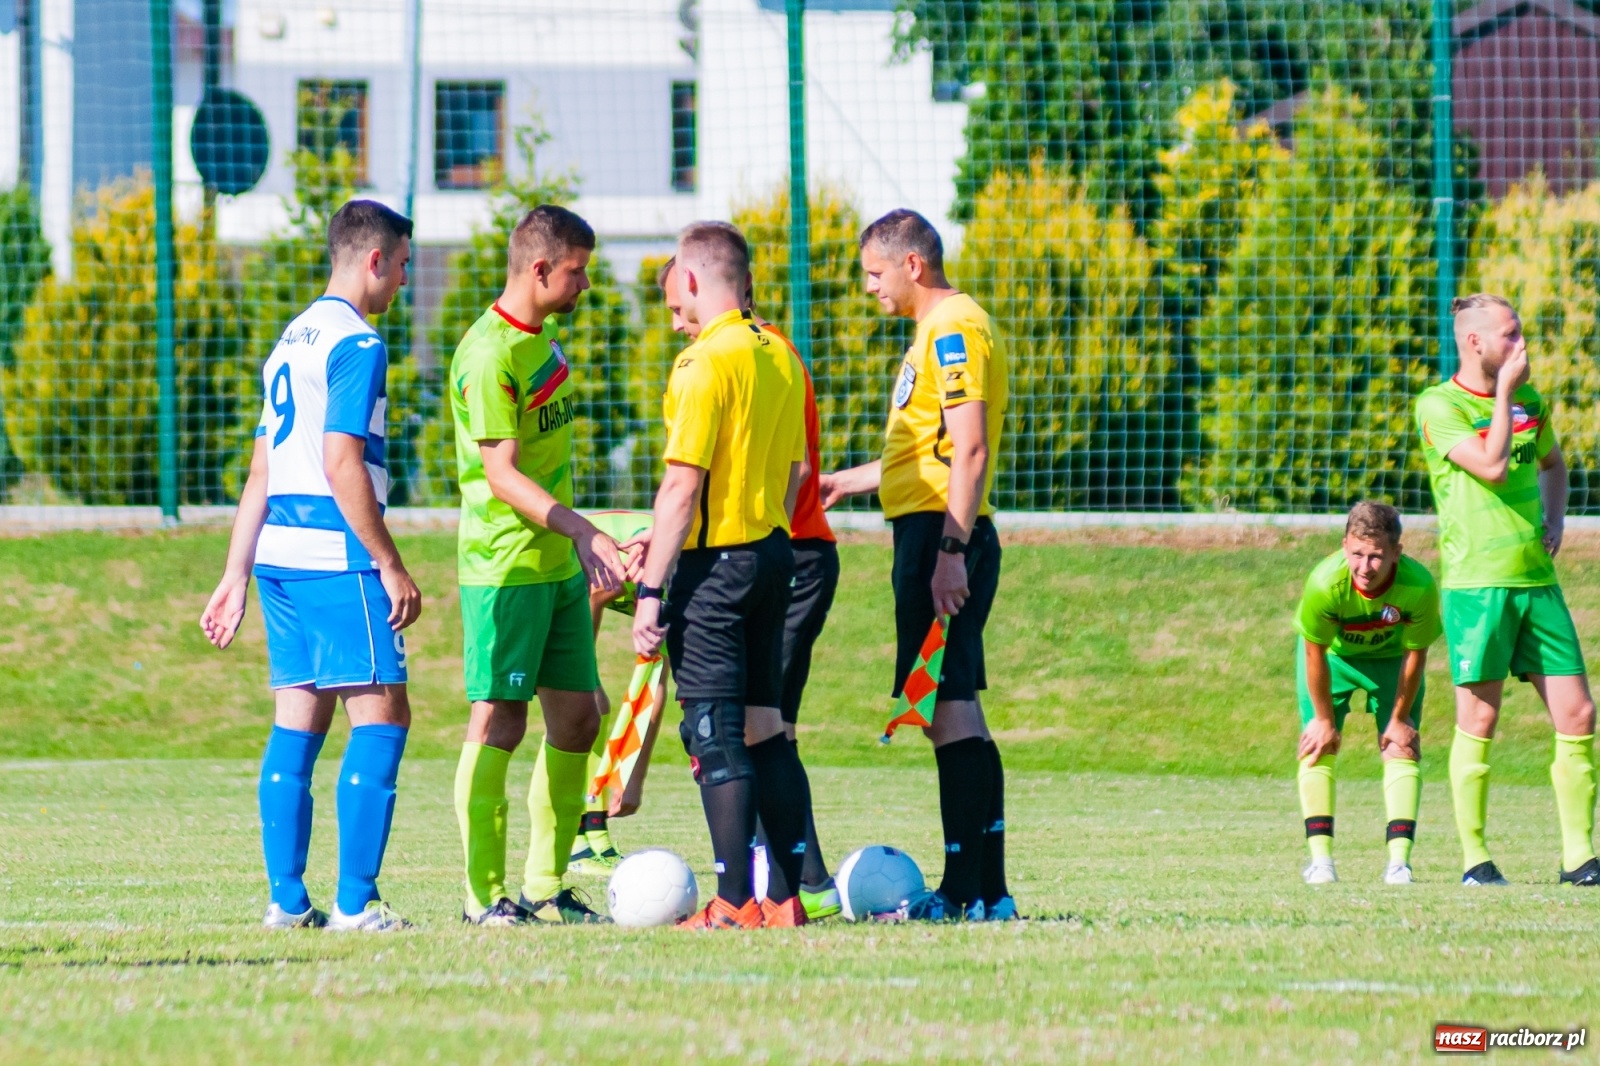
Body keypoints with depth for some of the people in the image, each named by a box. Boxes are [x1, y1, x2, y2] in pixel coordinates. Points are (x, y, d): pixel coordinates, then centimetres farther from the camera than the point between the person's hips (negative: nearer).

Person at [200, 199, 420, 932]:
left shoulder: (292, 342, 18)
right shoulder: (355, 344, -10)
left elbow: (262, 472, 19)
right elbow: (342, 464, -17)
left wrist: (235, 578, 20)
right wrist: (390, 566, -15)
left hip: (280, 554, 9)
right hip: (337, 557, -9)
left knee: (298, 724, 10)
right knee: (382, 718, -6)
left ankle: (286, 899, 9)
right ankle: (354, 903, -11)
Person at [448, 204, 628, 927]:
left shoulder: (542, 338, 13)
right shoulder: (488, 355, -17)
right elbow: (502, 475, -21)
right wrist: (579, 527, -30)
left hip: (560, 565, 9)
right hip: (505, 567, -9)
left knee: (576, 719, 8)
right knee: (500, 722, -7)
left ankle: (545, 887, 15)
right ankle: (485, 895, -4)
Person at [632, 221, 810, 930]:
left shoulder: (705, 362, -15)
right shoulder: (781, 357, 10)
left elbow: (683, 486, -18)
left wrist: (651, 588, -15)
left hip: (716, 562, -8)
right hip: (773, 552, 8)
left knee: (715, 734, -5)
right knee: (764, 727, 12)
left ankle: (736, 904, -7)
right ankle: (792, 895, 12)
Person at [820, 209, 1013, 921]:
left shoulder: (953, 329, -11)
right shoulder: (940, 329, 20)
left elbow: (969, 448, -19)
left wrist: (951, 550, -24)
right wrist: (851, 480, 39)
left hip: (940, 534, -10)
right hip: (937, 534, 10)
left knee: (948, 708, -11)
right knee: (957, 711, 10)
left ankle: (966, 890, -12)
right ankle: (987, 889, 11)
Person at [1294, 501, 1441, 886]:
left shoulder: (1419, 586, -36)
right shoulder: (1325, 583, -39)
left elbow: (1414, 654, -19)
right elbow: (1315, 654, -24)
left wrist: (1400, 718, -9)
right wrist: (1324, 718, -13)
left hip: (1391, 657, 1)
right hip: (1332, 655, -1)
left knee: (1402, 747, -9)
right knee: (1319, 747, -10)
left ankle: (1399, 860, -12)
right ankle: (1320, 858, -9)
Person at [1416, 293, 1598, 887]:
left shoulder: (1530, 402, 14)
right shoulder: (1438, 406, -5)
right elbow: (1490, 466, -19)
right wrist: (1504, 392, -12)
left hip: (1537, 578, 6)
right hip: (1476, 581, -6)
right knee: (1478, 720, -4)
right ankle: (1474, 858, 4)